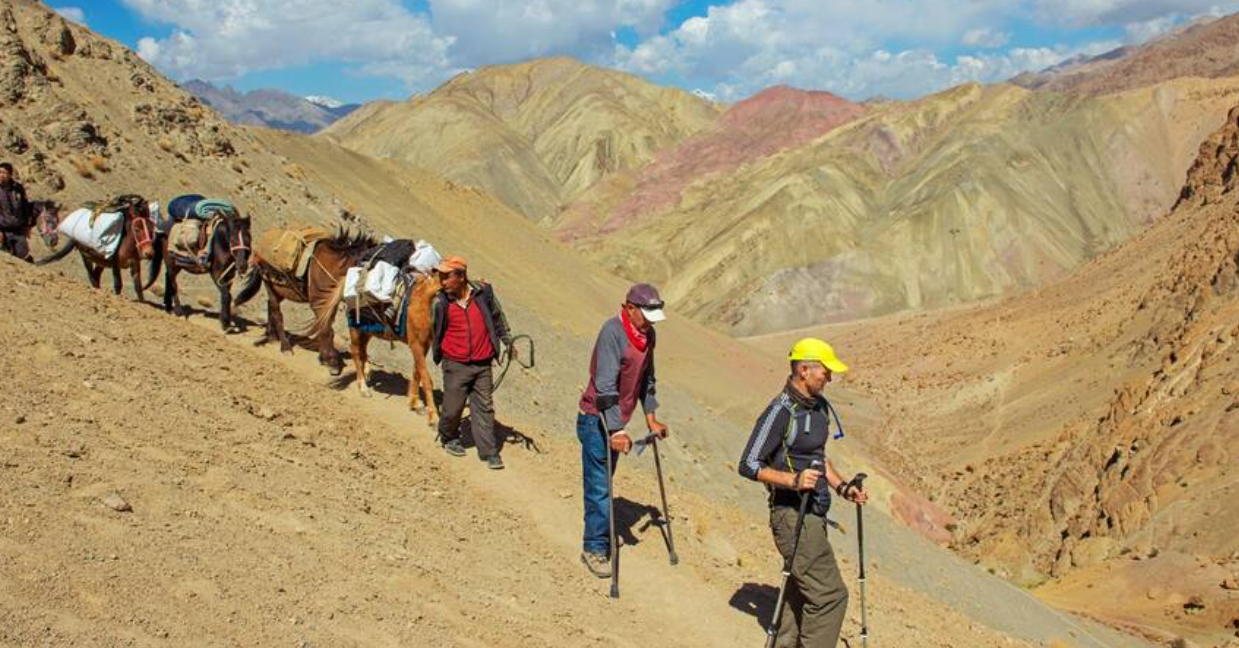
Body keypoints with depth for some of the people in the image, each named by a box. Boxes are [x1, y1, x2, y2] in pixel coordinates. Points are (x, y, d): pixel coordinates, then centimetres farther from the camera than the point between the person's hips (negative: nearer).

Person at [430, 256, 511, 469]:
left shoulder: (483, 292, -5)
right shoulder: (440, 302, -8)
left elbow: (497, 317, 10)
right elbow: (435, 331, 7)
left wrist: (507, 341, 14)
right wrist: (438, 355, 10)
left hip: (482, 364, 1)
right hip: (455, 365, -1)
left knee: (484, 408, 4)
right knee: (452, 407, 6)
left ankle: (489, 452, 11)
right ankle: (449, 438, 35)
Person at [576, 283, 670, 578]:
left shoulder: (648, 334, 3)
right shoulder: (613, 332, -22)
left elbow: (646, 378, 16)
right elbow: (605, 385, -27)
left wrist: (651, 418, 14)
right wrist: (615, 431, -29)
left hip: (615, 420, 8)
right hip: (597, 420, -8)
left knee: (603, 483, 17)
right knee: (599, 487, -4)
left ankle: (597, 541, 28)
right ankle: (594, 548, 6)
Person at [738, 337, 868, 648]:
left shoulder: (819, 406, 10)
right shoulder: (780, 412, -18)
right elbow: (749, 465, -18)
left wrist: (841, 487, 11)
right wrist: (793, 480, -28)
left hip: (815, 514, 9)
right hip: (793, 515, -9)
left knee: (802, 592, 17)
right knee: (830, 595, -8)